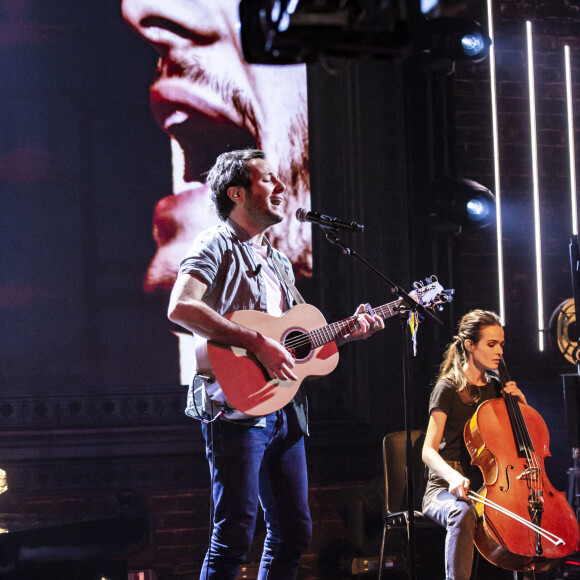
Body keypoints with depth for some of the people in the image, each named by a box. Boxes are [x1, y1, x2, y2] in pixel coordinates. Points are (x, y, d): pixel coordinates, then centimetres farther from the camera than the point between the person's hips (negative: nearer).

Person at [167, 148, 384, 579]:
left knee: (294, 531, 10)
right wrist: (258, 343, -25)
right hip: (238, 406, -9)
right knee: (235, 535, -12)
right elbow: (181, 307, -22)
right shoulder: (217, 246, -4)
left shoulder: (278, 262, 23)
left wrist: (346, 331, 13)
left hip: (285, 411, 9)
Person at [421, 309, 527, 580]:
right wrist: (452, 476, -35)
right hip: (446, 489, -5)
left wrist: (519, 401, 3)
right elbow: (429, 451, -14)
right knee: (463, 513, -39)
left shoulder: (495, 387, 13)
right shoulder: (448, 389, -5)